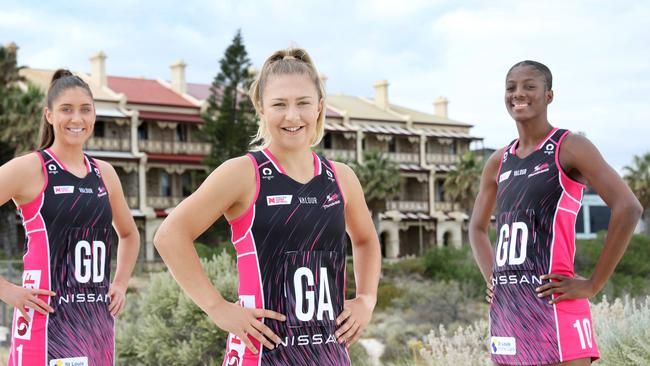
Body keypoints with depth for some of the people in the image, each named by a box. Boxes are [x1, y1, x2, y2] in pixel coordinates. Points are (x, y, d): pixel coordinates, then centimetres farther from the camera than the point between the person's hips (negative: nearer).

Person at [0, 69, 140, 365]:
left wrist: (120, 284, 15)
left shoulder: (104, 174, 13)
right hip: (48, 317, -6)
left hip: (98, 319, 6)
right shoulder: (27, 169, -5)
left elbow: (129, 234, 29)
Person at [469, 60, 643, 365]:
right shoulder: (498, 162, 14)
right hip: (505, 310, 7)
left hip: (552, 306, -6)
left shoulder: (569, 147, -4)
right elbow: (478, 227, 29)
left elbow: (628, 208, -14)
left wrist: (592, 285, -13)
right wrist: (492, 279, 13)